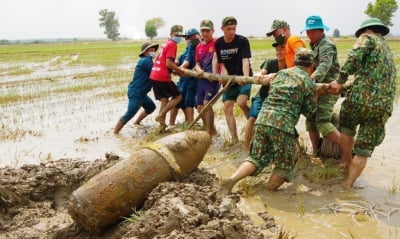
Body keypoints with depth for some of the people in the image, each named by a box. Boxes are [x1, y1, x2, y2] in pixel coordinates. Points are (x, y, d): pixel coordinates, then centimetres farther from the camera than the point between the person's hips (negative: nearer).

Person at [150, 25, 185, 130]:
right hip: (163, 77, -9)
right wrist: (180, 71, -6)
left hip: (154, 76, 9)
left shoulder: (165, 44, 22)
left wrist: (175, 71, 16)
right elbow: (168, 63, -17)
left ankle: (162, 125, 9)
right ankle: (160, 116, -3)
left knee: (164, 100, 12)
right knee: (178, 96, 5)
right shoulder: (172, 45, -7)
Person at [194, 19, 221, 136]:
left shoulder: (216, 43, -5)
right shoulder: (199, 47, 13)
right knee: (200, 107, 7)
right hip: (202, 79, 7)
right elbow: (197, 64, 15)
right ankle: (212, 130, 25)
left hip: (213, 78, -7)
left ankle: (209, 132, -8)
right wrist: (198, 69, -8)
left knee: (207, 103, -20)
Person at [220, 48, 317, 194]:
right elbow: (309, 111, 10)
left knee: (257, 158, 14)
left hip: (262, 118, 5)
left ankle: (232, 179, -6)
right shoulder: (308, 81, 6)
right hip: (283, 124, -5)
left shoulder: (280, 73, 20)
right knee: (285, 164, 16)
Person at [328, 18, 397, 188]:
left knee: (347, 126, 28)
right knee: (363, 151, 11)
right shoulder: (389, 51, 30)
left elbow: (354, 57, -13)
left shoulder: (368, 38, 8)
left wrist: (340, 81, -10)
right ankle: (347, 185, 15)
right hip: (383, 107, 5)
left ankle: (346, 162, 35)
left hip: (361, 98, -5)